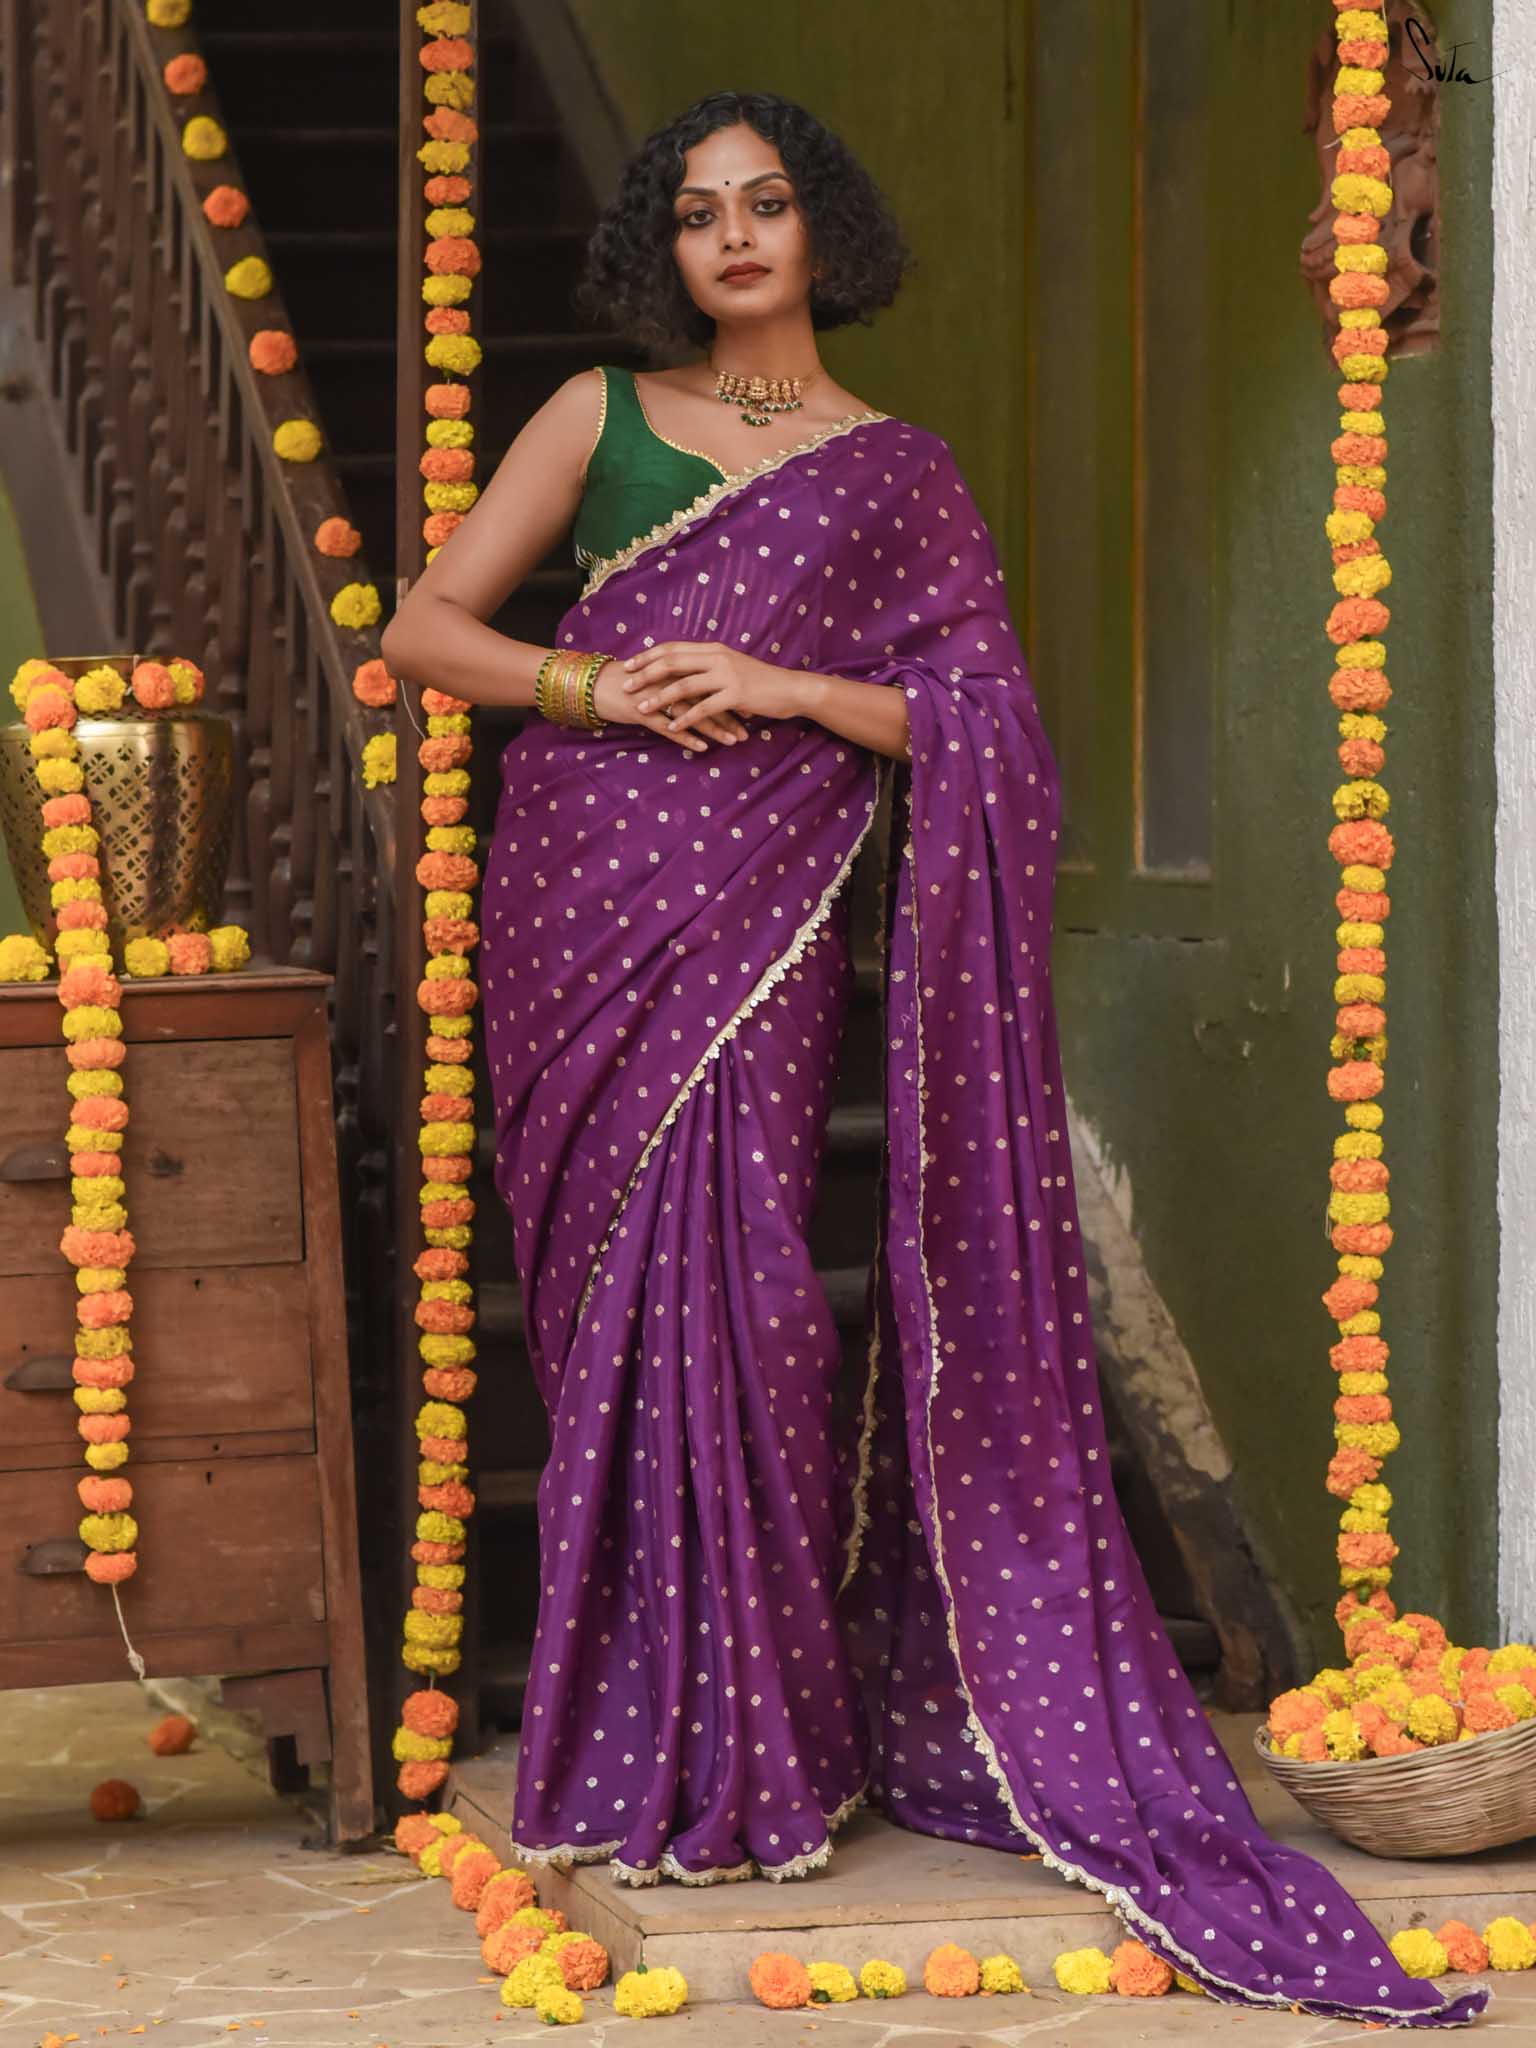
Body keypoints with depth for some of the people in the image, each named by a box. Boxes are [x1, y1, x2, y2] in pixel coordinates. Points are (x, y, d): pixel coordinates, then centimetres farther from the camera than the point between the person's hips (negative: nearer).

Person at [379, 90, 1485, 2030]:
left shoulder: (895, 470, 10)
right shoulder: (602, 417, 11)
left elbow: (988, 737, 3)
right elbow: (424, 627, 9)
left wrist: (782, 687, -9)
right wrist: (593, 685, -8)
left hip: (758, 919, -1)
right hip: (580, 901, 1)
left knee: (731, 1283, -12)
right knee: (622, 1299, -2)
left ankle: (756, 1745, 0)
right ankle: (644, 1743, 6)